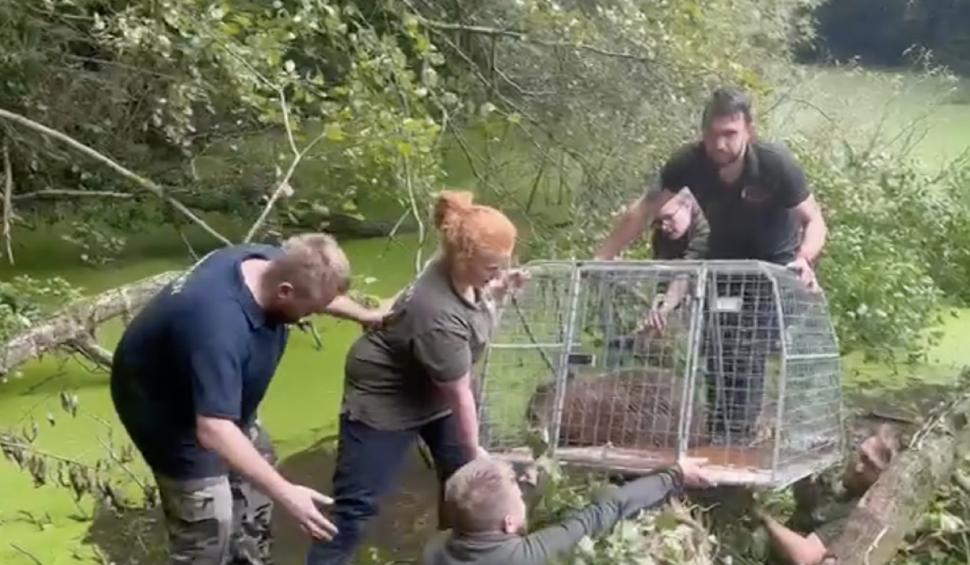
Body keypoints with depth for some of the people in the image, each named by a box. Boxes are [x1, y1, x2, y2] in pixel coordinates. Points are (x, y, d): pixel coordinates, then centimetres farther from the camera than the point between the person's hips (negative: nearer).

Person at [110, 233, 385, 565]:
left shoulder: (271, 263, -18)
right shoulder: (220, 325, -44)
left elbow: (320, 292, 8)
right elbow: (213, 431, -48)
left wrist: (367, 316, 20)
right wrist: (285, 494, -49)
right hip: (163, 406, -9)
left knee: (257, 469, 22)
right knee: (209, 521, -8)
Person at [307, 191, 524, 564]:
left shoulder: (463, 275, -15)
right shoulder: (438, 317, -38)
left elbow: (478, 303, 12)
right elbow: (460, 396, -25)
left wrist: (498, 292, -10)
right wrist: (474, 453, -12)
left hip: (433, 387, 9)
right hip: (384, 397, -9)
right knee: (356, 504, -7)